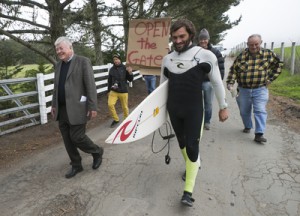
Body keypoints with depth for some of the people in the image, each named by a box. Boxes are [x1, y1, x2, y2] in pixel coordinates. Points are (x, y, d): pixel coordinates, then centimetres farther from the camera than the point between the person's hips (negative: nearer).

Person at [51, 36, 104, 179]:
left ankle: (97, 152, 22)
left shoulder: (83, 61, -7)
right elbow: (56, 87, 20)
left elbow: (90, 86, -12)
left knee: (77, 137, -5)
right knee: (67, 140, 10)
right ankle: (76, 165, 26)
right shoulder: (59, 65, 14)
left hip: (76, 108, -7)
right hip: (62, 110, 7)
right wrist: (54, 104, 17)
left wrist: (92, 107, -16)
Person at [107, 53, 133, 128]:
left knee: (125, 107, 7)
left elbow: (130, 80, 1)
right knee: (110, 104, -14)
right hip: (113, 91, 2)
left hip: (123, 91, -1)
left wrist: (130, 73, -17)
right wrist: (109, 91, 16)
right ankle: (116, 119, 7)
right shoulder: (112, 69, 4)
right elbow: (109, 81, 14)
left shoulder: (125, 68, -2)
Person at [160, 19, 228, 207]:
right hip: (173, 109, 5)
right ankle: (193, 165, 46)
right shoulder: (167, 59, 3)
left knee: (192, 147, -6)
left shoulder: (206, 55, -9)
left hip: (194, 110, -4)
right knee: (182, 142, 18)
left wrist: (223, 106, 3)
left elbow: (217, 82, -1)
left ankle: (188, 191, 4)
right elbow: (162, 84, 13)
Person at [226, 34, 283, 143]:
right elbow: (233, 70, -1)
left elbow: (279, 64, 13)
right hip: (243, 90, 1)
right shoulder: (241, 56, -2)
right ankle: (247, 127, 37)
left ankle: (259, 134, -8)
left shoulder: (268, 54, -1)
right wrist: (230, 83, -15)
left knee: (260, 111, -10)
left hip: (260, 89, -1)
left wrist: (271, 78, 4)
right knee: (244, 111, 13)